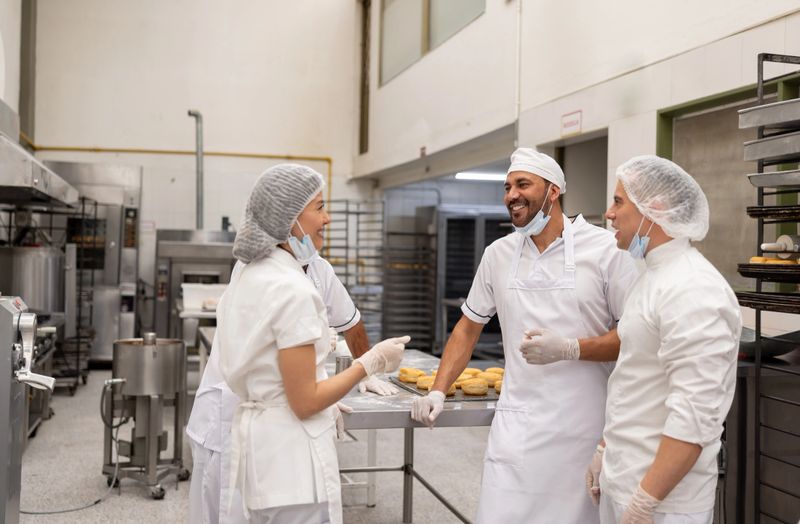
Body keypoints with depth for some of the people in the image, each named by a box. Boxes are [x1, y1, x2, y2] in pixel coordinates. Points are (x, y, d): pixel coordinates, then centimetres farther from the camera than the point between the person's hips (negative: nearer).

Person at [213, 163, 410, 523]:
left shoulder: (248, 275, 6)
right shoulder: (291, 289, -21)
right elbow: (304, 402, -20)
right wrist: (371, 362, -11)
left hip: (256, 439, 9)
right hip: (290, 456, -9)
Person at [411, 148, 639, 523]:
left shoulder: (605, 250, -6)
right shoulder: (498, 254, 7)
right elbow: (468, 327, 16)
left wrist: (569, 348, -19)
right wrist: (438, 392, 8)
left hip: (585, 425, -3)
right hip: (517, 424, 3)